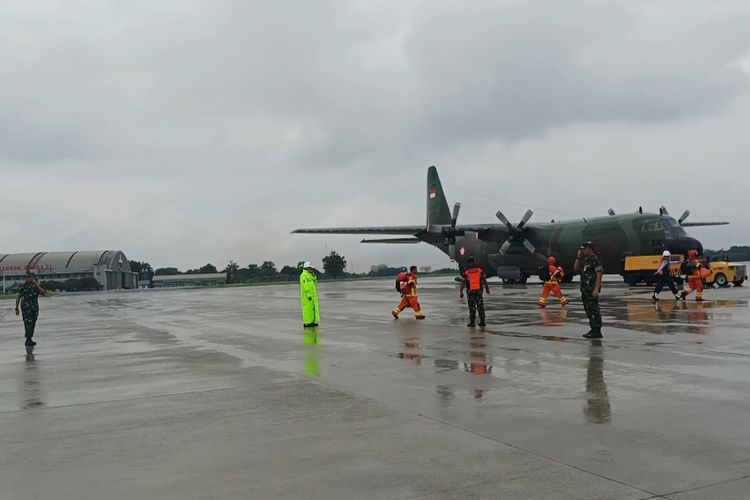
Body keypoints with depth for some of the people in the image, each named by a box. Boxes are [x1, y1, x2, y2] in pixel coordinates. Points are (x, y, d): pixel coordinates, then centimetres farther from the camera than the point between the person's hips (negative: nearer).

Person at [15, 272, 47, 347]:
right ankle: (28, 340, -15)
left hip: (35, 308, 5)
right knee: (29, 324, -14)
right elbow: (18, 297, 0)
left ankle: (29, 340, 24)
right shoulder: (23, 286, -4)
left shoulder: (37, 286, 7)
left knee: (32, 324, 12)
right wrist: (17, 308, -3)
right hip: (26, 308, -5)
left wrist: (37, 285, -18)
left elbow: (43, 293, -9)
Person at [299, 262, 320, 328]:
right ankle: (307, 323, -4)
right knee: (307, 308, -7)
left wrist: (314, 275, 3)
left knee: (312, 307, 10)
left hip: (311, 294, 10)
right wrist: (308, 295, -25)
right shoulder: (303, 275, -14)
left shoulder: (309, 275, 16)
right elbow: (305, 286, -21)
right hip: (307, 295, -10)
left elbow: (314, 283, 17)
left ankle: (311, 322, 15)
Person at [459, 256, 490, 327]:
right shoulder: (480, 270, -4)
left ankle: (472, 322, 5)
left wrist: (461, 292, -2)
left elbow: (463, 283, -9)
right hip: (479, 291, 1)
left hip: (470, 292, -1)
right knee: (480, 307, 10)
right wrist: (487, 289, 12)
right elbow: (484, 281, 0)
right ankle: (482, 322, 12)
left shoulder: (466, 272, -9)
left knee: (472, 308, 6)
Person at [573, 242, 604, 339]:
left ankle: (597, 331, -4)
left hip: (592, 290, -9)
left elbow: (599, 275, -17)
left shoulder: (595, 260, -12)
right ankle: (593, 330, 20)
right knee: (588, 310, 13)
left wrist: (596, 289, -23)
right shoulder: (584, 260, 15)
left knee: (594, 310, -7)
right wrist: (578, 257, 9)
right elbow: (575, 269, 17)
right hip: (585, 290, 9)